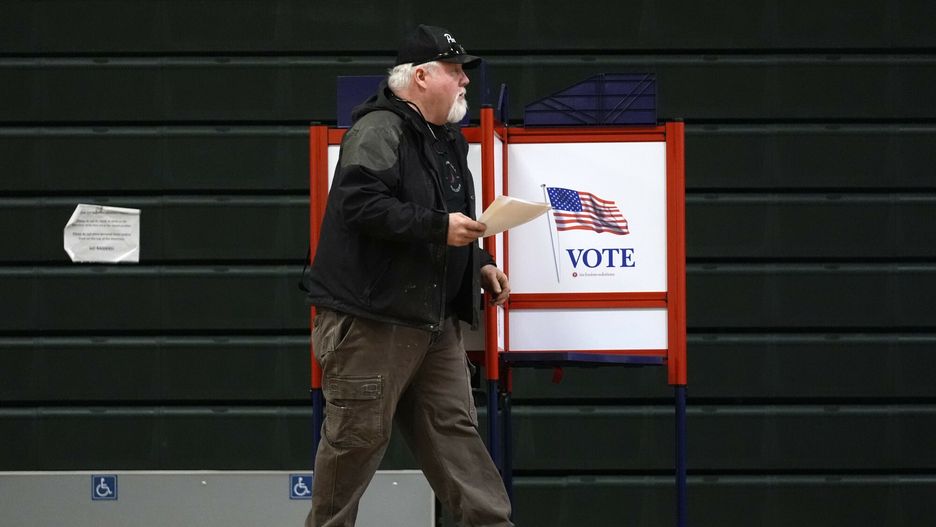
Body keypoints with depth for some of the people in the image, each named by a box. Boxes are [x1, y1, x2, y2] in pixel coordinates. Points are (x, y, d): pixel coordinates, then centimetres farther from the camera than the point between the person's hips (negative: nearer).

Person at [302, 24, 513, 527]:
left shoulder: (445, 140, 19)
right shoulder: (378, 130, -13)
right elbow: (362, 203, -26)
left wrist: (479, 266, 16)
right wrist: (439, 226, -25)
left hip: (433, 317, 9)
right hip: (372, 316, -9)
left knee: (455, 429, 6)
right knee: (357, 436, -3)